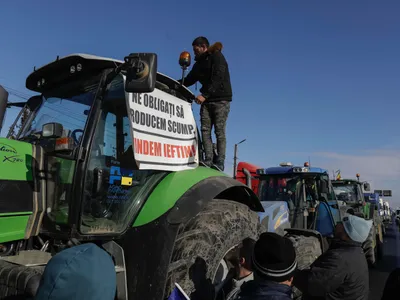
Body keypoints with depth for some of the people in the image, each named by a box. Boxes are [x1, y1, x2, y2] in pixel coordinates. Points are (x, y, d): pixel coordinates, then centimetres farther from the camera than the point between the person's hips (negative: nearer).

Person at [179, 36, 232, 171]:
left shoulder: (217, 57, -3)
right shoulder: (199, 63, 19)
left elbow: (217, 79, -17)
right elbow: (189, 80, 19)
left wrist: (204, 95, -27)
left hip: (221, 99, -7)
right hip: (207, 100, 7)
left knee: (219, 131, -11)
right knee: (205, 130, -6)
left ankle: (220, 163, -11)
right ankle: (208, 160, -8)